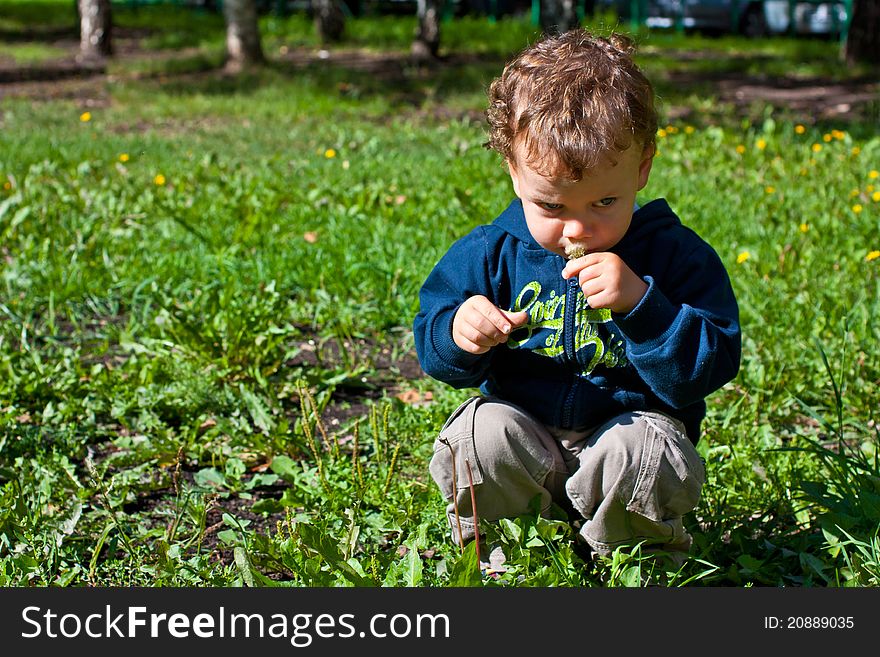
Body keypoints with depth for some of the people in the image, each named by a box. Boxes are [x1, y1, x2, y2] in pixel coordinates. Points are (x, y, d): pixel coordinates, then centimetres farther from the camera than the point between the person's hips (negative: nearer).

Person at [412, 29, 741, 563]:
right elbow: (434, 339, 4)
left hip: (629, 425, -1)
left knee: (641, 451, -34)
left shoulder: (676, 256, -9)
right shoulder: (493, 252, -3)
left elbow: (710, 366, -15)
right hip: (525, 432, 2)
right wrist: (458, 334, -22)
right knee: (479, 434, -29)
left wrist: (639, 303, -29)